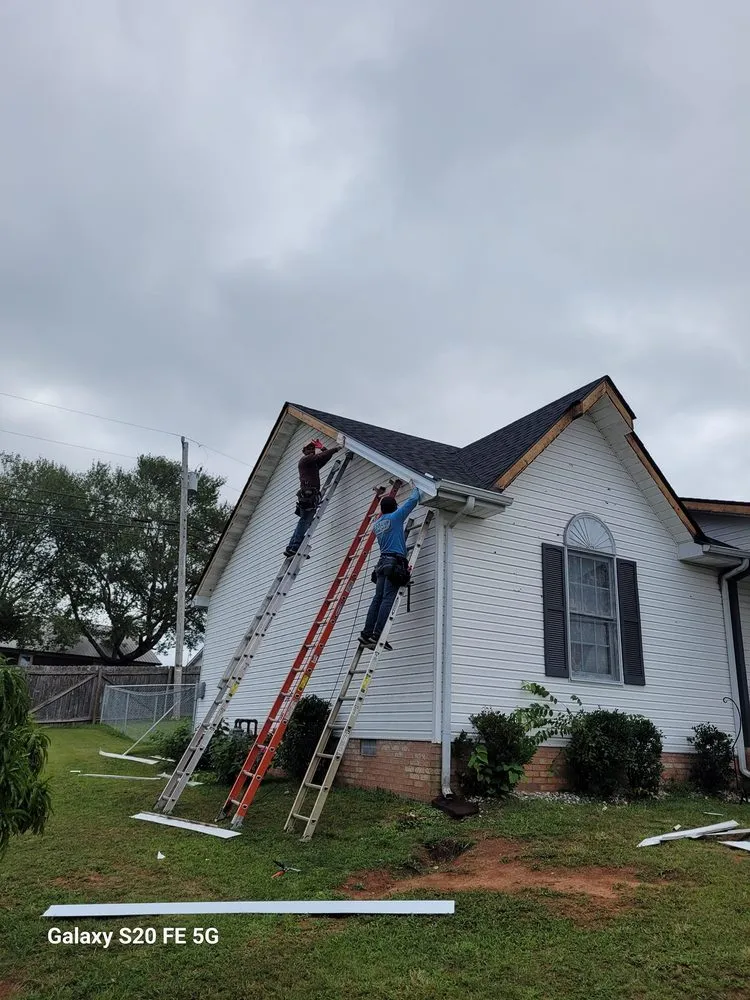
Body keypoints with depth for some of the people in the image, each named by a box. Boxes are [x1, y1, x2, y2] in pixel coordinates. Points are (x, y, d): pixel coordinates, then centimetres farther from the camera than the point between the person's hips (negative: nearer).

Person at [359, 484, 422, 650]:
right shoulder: (396, 517, 3)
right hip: (395, 562, -7)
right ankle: (377, 635, -23)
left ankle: (367, 634, -7)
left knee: (378, 598, 1)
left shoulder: (376, 524, 20)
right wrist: (416, 490, 29)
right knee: (388, 598, -14)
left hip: (383, 563, 7)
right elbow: (412, 500, 10)